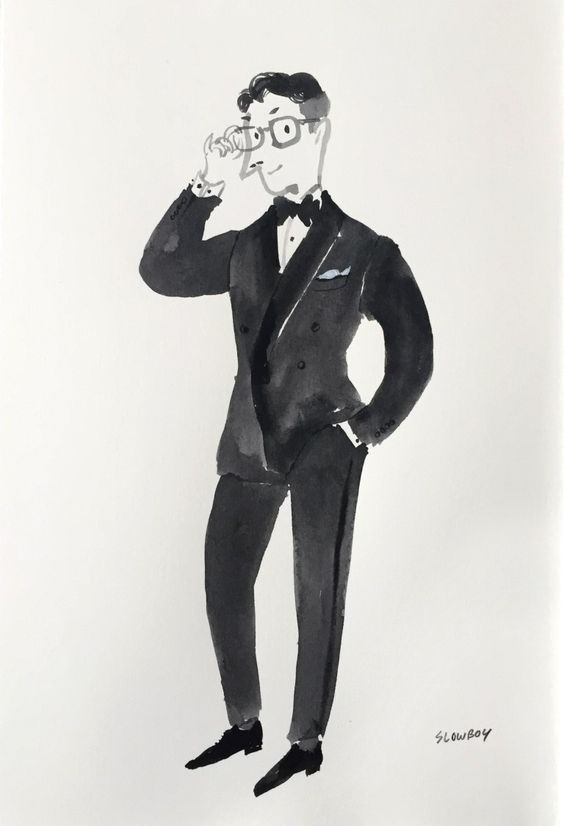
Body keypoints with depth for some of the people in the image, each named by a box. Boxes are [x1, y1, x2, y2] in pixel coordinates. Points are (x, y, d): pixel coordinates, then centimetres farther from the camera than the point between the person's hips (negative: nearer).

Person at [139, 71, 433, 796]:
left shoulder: (366, 251, -3)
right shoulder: (247, 247, 10)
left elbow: (413, 357, 0)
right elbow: (162, 272, -1)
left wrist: (369, 427, -4)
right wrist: (208, 186, -6)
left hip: (324, 450, -5)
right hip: (250, 444, 5)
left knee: (319, 601, 6)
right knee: (223, 585, 11)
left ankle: (307, 742, 24)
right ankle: (243, 724, 31)